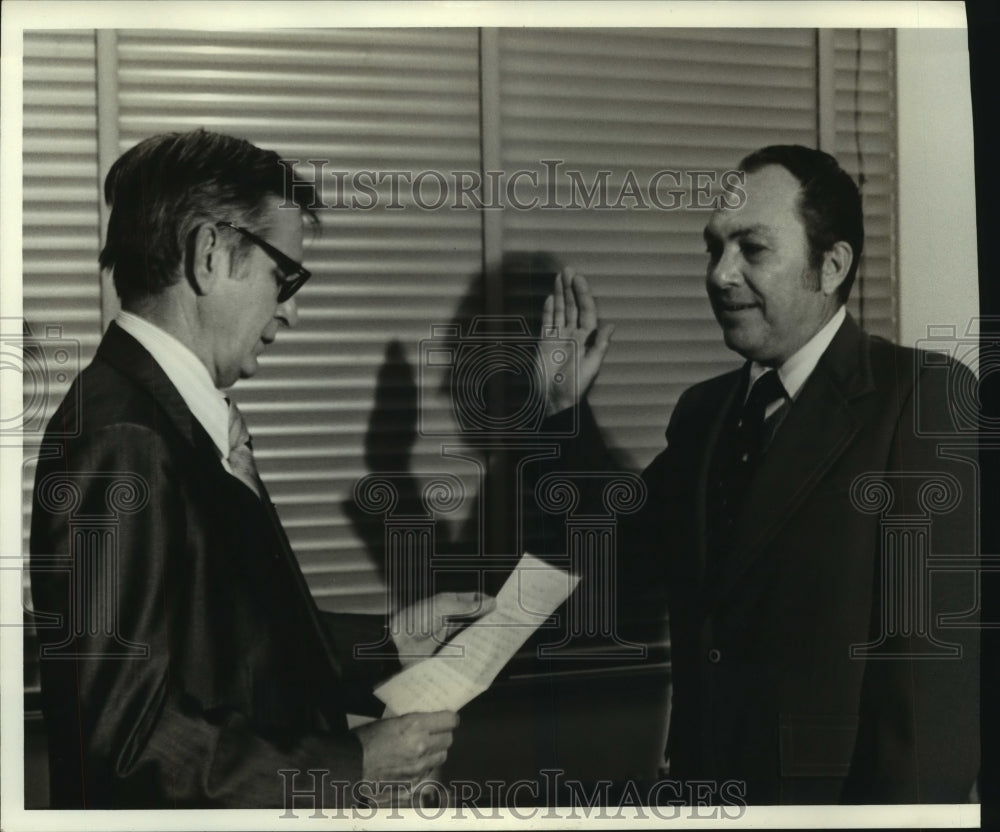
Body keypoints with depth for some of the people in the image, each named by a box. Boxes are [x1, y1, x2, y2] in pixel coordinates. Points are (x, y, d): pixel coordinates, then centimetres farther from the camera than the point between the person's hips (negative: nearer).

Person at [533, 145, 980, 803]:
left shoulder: (926, 397, -12)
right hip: (704, 777, 6)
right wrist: (566, 406, 0)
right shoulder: (704, 410, 8)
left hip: (833, 789, -6)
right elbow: (621, 571, 6)